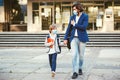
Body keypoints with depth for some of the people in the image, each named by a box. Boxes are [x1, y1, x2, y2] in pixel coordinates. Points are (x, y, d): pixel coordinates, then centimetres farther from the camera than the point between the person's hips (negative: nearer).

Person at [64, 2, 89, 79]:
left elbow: (84, 27, -19)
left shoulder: (85, 16, -6)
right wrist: (65, 38, 6)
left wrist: (74, 24, -11)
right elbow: (69, 28, 11)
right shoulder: (72, 17, 8)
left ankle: (80, 68, 32)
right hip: (74, 38, 2)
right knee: (75, 55, -13)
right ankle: (75, 72, -13)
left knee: (81, 55, 8)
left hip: (82, 38, -2)